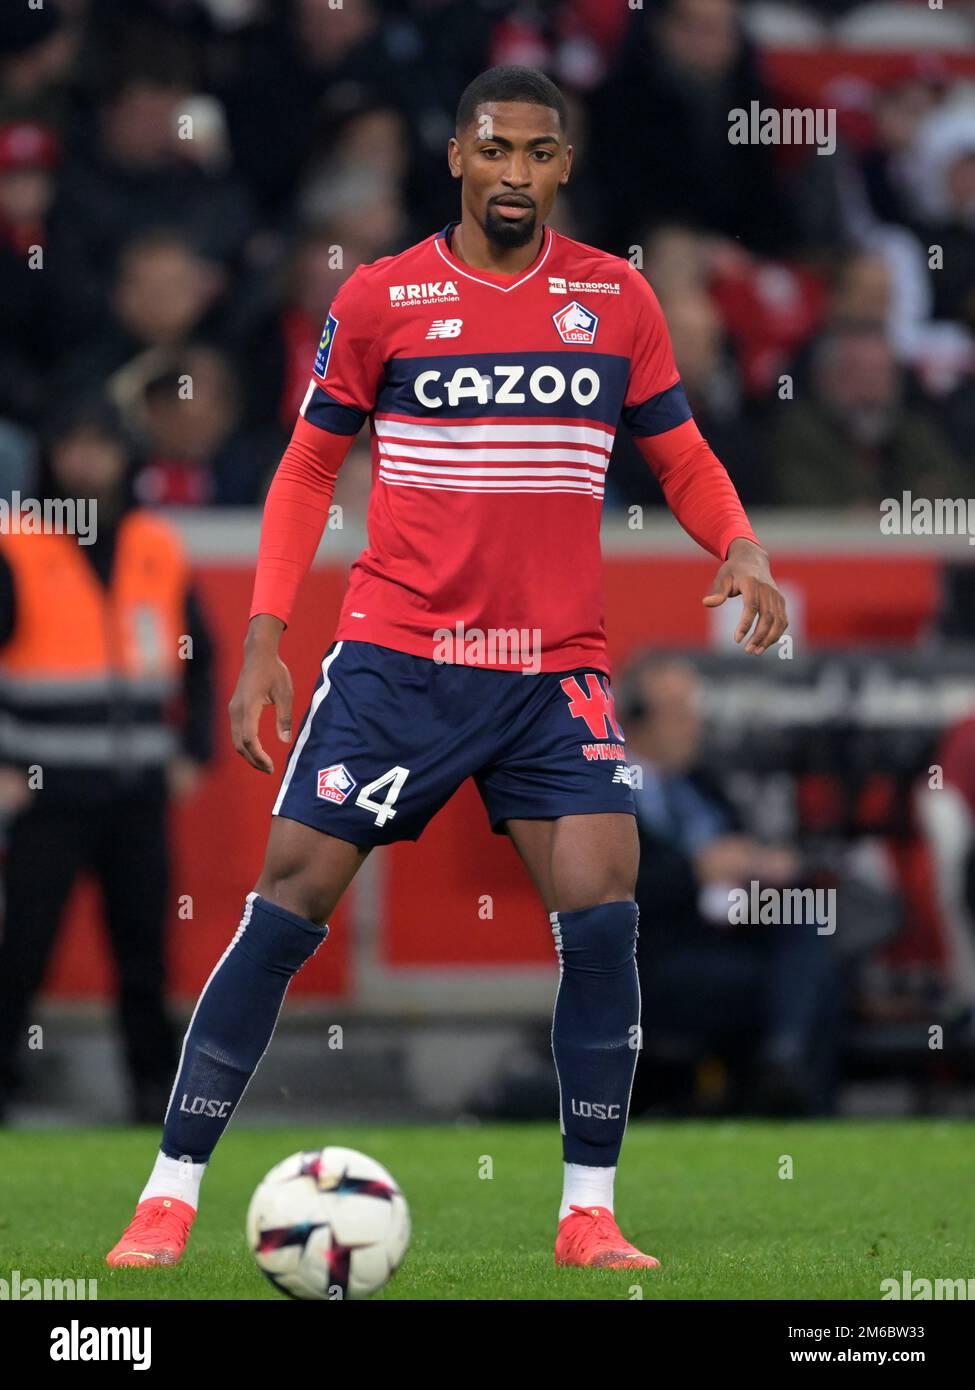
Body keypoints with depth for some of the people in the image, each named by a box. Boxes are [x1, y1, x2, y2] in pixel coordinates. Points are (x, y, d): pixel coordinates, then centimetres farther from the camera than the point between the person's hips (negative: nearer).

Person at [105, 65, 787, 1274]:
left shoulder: (615, 298, 5)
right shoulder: (382, 298, 1)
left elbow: (681, 457, 14)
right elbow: (309, 465, 8)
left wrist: (741, 550, -6)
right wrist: (265, 637, -1)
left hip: (555, 667, 1)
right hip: (395, 659, -1)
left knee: (602, 914, -13)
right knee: (289, 902, -6)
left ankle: (588, 1215, -1)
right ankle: (171, 1196, 2)